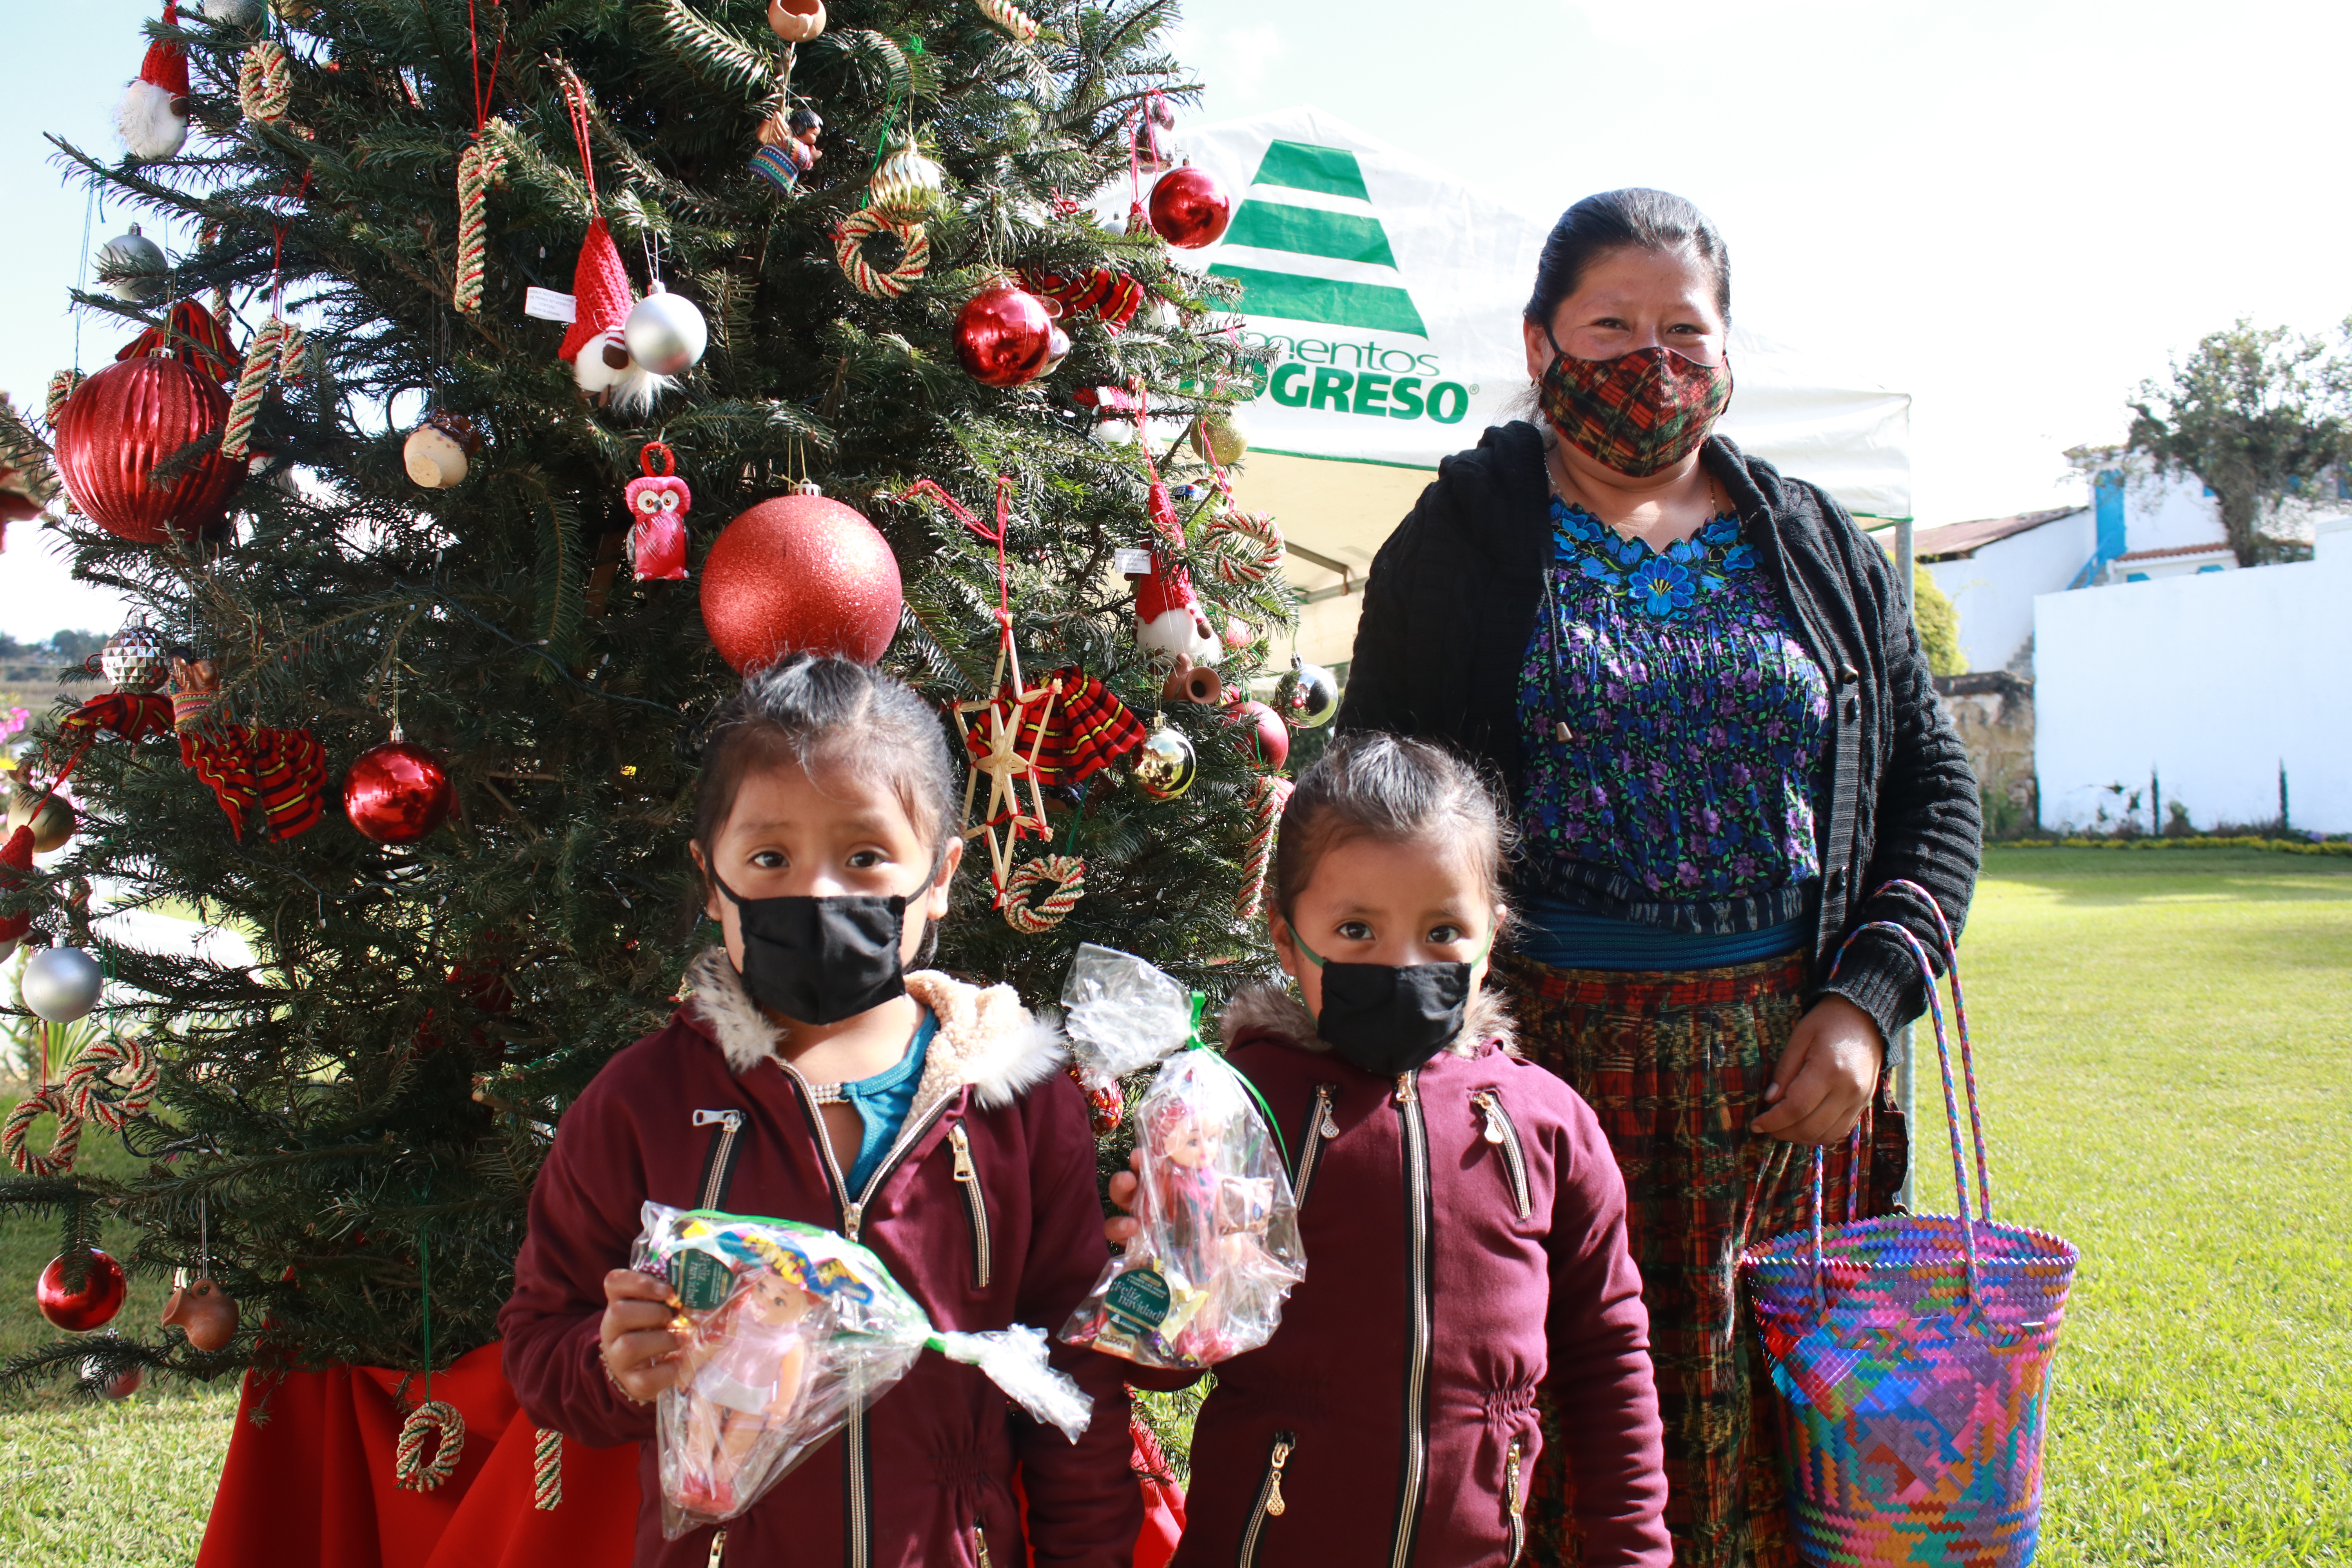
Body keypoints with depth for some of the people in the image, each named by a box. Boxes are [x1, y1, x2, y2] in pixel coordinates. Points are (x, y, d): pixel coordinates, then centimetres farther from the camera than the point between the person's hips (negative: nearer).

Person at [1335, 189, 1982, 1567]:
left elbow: (1934, 787, 11)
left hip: (1781, 1069, 3)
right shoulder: (1462, 542, 3)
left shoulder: (1820, 551, 11)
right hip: (1548, 1059, -2)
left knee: (1769, 1425, 9)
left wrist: (1865, 1000, -2)